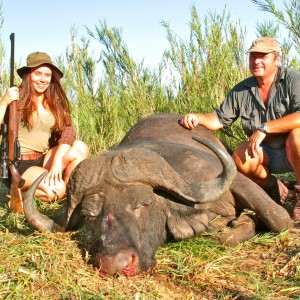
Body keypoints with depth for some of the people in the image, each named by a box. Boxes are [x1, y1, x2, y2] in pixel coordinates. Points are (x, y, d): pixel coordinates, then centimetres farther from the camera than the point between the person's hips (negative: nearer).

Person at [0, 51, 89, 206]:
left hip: (44, 160, 5)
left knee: (80, 148, -18)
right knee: (56, 190, -27)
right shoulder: (17, 100, -7)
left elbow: (67, 130, -7)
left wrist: (58, 160, -21)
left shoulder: (55, 102, 7)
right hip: (17, 165, -5)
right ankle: (20, 192, 2)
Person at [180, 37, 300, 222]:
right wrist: (198, 118, -14)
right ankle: (274, 189, 5)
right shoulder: (241, 91, 1)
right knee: (240, 157, -26)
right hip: (268, 154, 4)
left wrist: (264, 128, -30)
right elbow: (219, 119, 6)